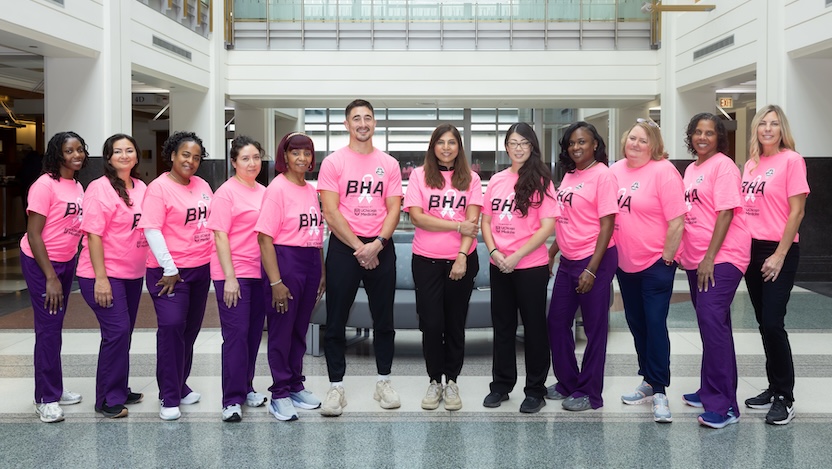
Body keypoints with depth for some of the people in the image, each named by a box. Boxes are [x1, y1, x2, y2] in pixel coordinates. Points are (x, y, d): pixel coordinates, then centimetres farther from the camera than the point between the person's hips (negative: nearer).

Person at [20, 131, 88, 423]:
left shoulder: (77, 187, 6)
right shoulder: (45, 185, -17)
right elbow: (33, 234, -19)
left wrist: (70, 267, 5)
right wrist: (50, 277, -20)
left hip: (66, 262, 7)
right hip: (41, 263, -7)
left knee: (56, 326, 13)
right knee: (48, 329, -5)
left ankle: (54, 389, 23)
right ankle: (45, 399, 4)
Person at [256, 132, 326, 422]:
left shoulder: (311, 190, 11)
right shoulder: (277, 188, -10)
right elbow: (265, 237, -15)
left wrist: (322, 272, 13)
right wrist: (275, 282, -18)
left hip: (311, 262, 7)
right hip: (285, 260, -6)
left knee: (300, 329, 15)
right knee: (281, 329, 2)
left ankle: (296, 386, 27)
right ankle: (280, 395, 12)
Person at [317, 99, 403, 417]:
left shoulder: (389, 164, 7)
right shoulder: (333, 162, -1)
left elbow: (393, 210, 2)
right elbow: (331, 212, -7)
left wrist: (376, 244, -13)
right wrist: (359, 247, -12)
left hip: (380, 247, 2)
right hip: (343, 247, -2)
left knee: (383, 319, 9)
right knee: (336, 321, 0)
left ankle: (383, 382, 21)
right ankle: (336, 387, 9)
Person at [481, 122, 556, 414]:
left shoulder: (540, 181, -6)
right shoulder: (496, 180, 8)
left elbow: (547, 226, -12)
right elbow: (486, 221, 10)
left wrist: (516, 256, -16)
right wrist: (494, 252, -7)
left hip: (531, 266, -5)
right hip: (499, 266, 5)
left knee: (534, 327, 5)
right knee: (502, 326, 13)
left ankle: (535, 391, 15)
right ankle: (501, 385, 26)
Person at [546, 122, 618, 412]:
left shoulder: (602, 175, -12)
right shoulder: (569, 176, 11)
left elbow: (607, 225, -16)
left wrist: (591, 269, -20)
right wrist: (551, 254, 15)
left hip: (594, 260, -8)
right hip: (567, 260, 8)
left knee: (594, 327, 4)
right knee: (557, 322, 13)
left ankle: (590, 393, 15)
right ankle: (567, 383, 29)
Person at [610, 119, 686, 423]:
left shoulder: (663, 171, -13)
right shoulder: (615, 171, 5)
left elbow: (676, 220, -16)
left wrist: (667, 257, -13)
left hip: (655, 264, -7)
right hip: (625, 264, 7)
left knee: (655, 324, -7)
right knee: (636, 325, 15)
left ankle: (659, 392, 2)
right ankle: (649, 382, 29)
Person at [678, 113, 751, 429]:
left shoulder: (723, 166, -9)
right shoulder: (691, 169, 15)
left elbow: (725, 213, -16)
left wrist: (709, 258, -19)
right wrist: (684, 252, 14)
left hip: (722, 257, -9)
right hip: (695, 259, 9)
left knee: (712, 321, -16)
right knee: (710, 323, 14)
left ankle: (724, 405, -13)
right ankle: (710, 391, 25)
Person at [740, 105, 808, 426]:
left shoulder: (791, 160, -8)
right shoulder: (751, 164, 11)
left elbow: (797, 211, -12)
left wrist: (779, 255, -14)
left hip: (778, 252, -6)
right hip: (750, 250, 6)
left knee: (773, 323, -9)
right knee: (764, 323, 11)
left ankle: (785, 398, 2)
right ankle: (774, 388, 22)